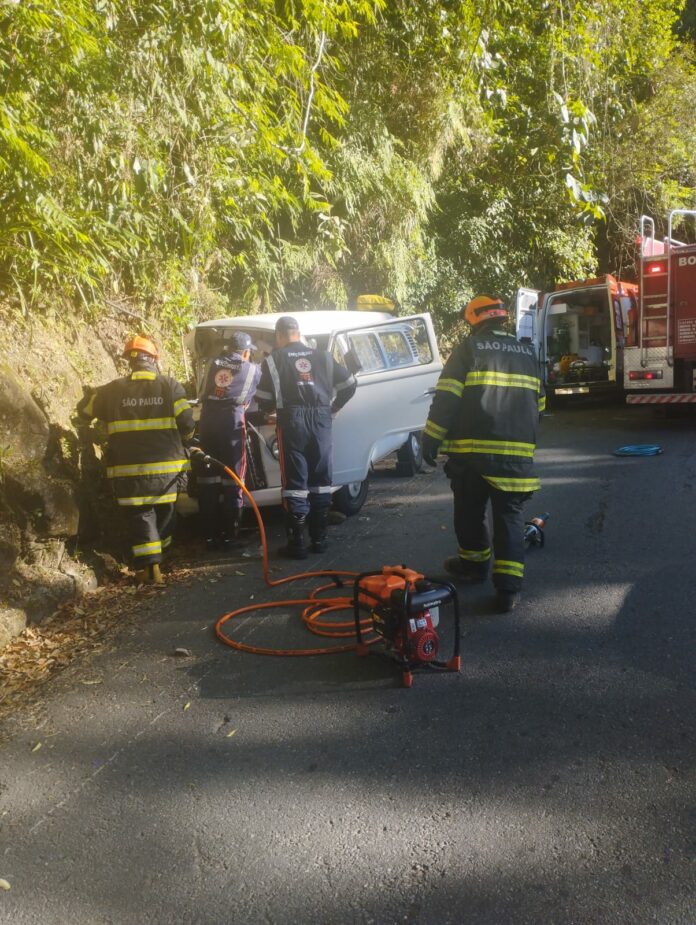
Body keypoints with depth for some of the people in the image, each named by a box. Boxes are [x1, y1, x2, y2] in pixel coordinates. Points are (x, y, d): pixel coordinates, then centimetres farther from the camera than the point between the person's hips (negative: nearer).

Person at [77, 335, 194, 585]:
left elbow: (84, 411, 15)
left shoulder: (113, 390, 1)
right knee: (164, 511, 20)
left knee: (139, 516, 4)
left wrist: (90, 394, 38)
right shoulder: (170, 386, -3)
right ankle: (158, 555, 32)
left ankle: (150, 567, -3)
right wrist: (182, 442, 16)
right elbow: (186, 424, -7)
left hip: (129, 468, 0)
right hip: (166, 465, 1)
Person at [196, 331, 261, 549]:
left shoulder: (214, 364, 18)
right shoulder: (252, 369, 11)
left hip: (208, 419, 3)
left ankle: (210, 533, 12)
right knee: (233, 477, 4)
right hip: (232, 419, -3)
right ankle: (230, 533, 5)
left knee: (208, 476, 8)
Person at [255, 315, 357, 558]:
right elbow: (349, 385, 12)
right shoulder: (323, 356, 14)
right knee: (321, 480, 11)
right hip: (321, 420, 3)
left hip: (292, 421, -3)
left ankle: (297, 542, 0)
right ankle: (319, 538, 16)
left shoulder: (273, 360, 3)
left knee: (295, 482, 0)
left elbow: (264, 401, 0)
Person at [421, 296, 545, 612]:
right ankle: (508, 587, 0)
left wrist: (432, 438, -5)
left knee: (469, 511, 15)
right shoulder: (527, 353, 15)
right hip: (517, 450, 4)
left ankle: (474, 562, 33)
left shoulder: (468, 348, 0)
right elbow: (538, 402, 24)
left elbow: (446, 397, -8)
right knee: (510, 516, 5)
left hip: (472, 448, -3)